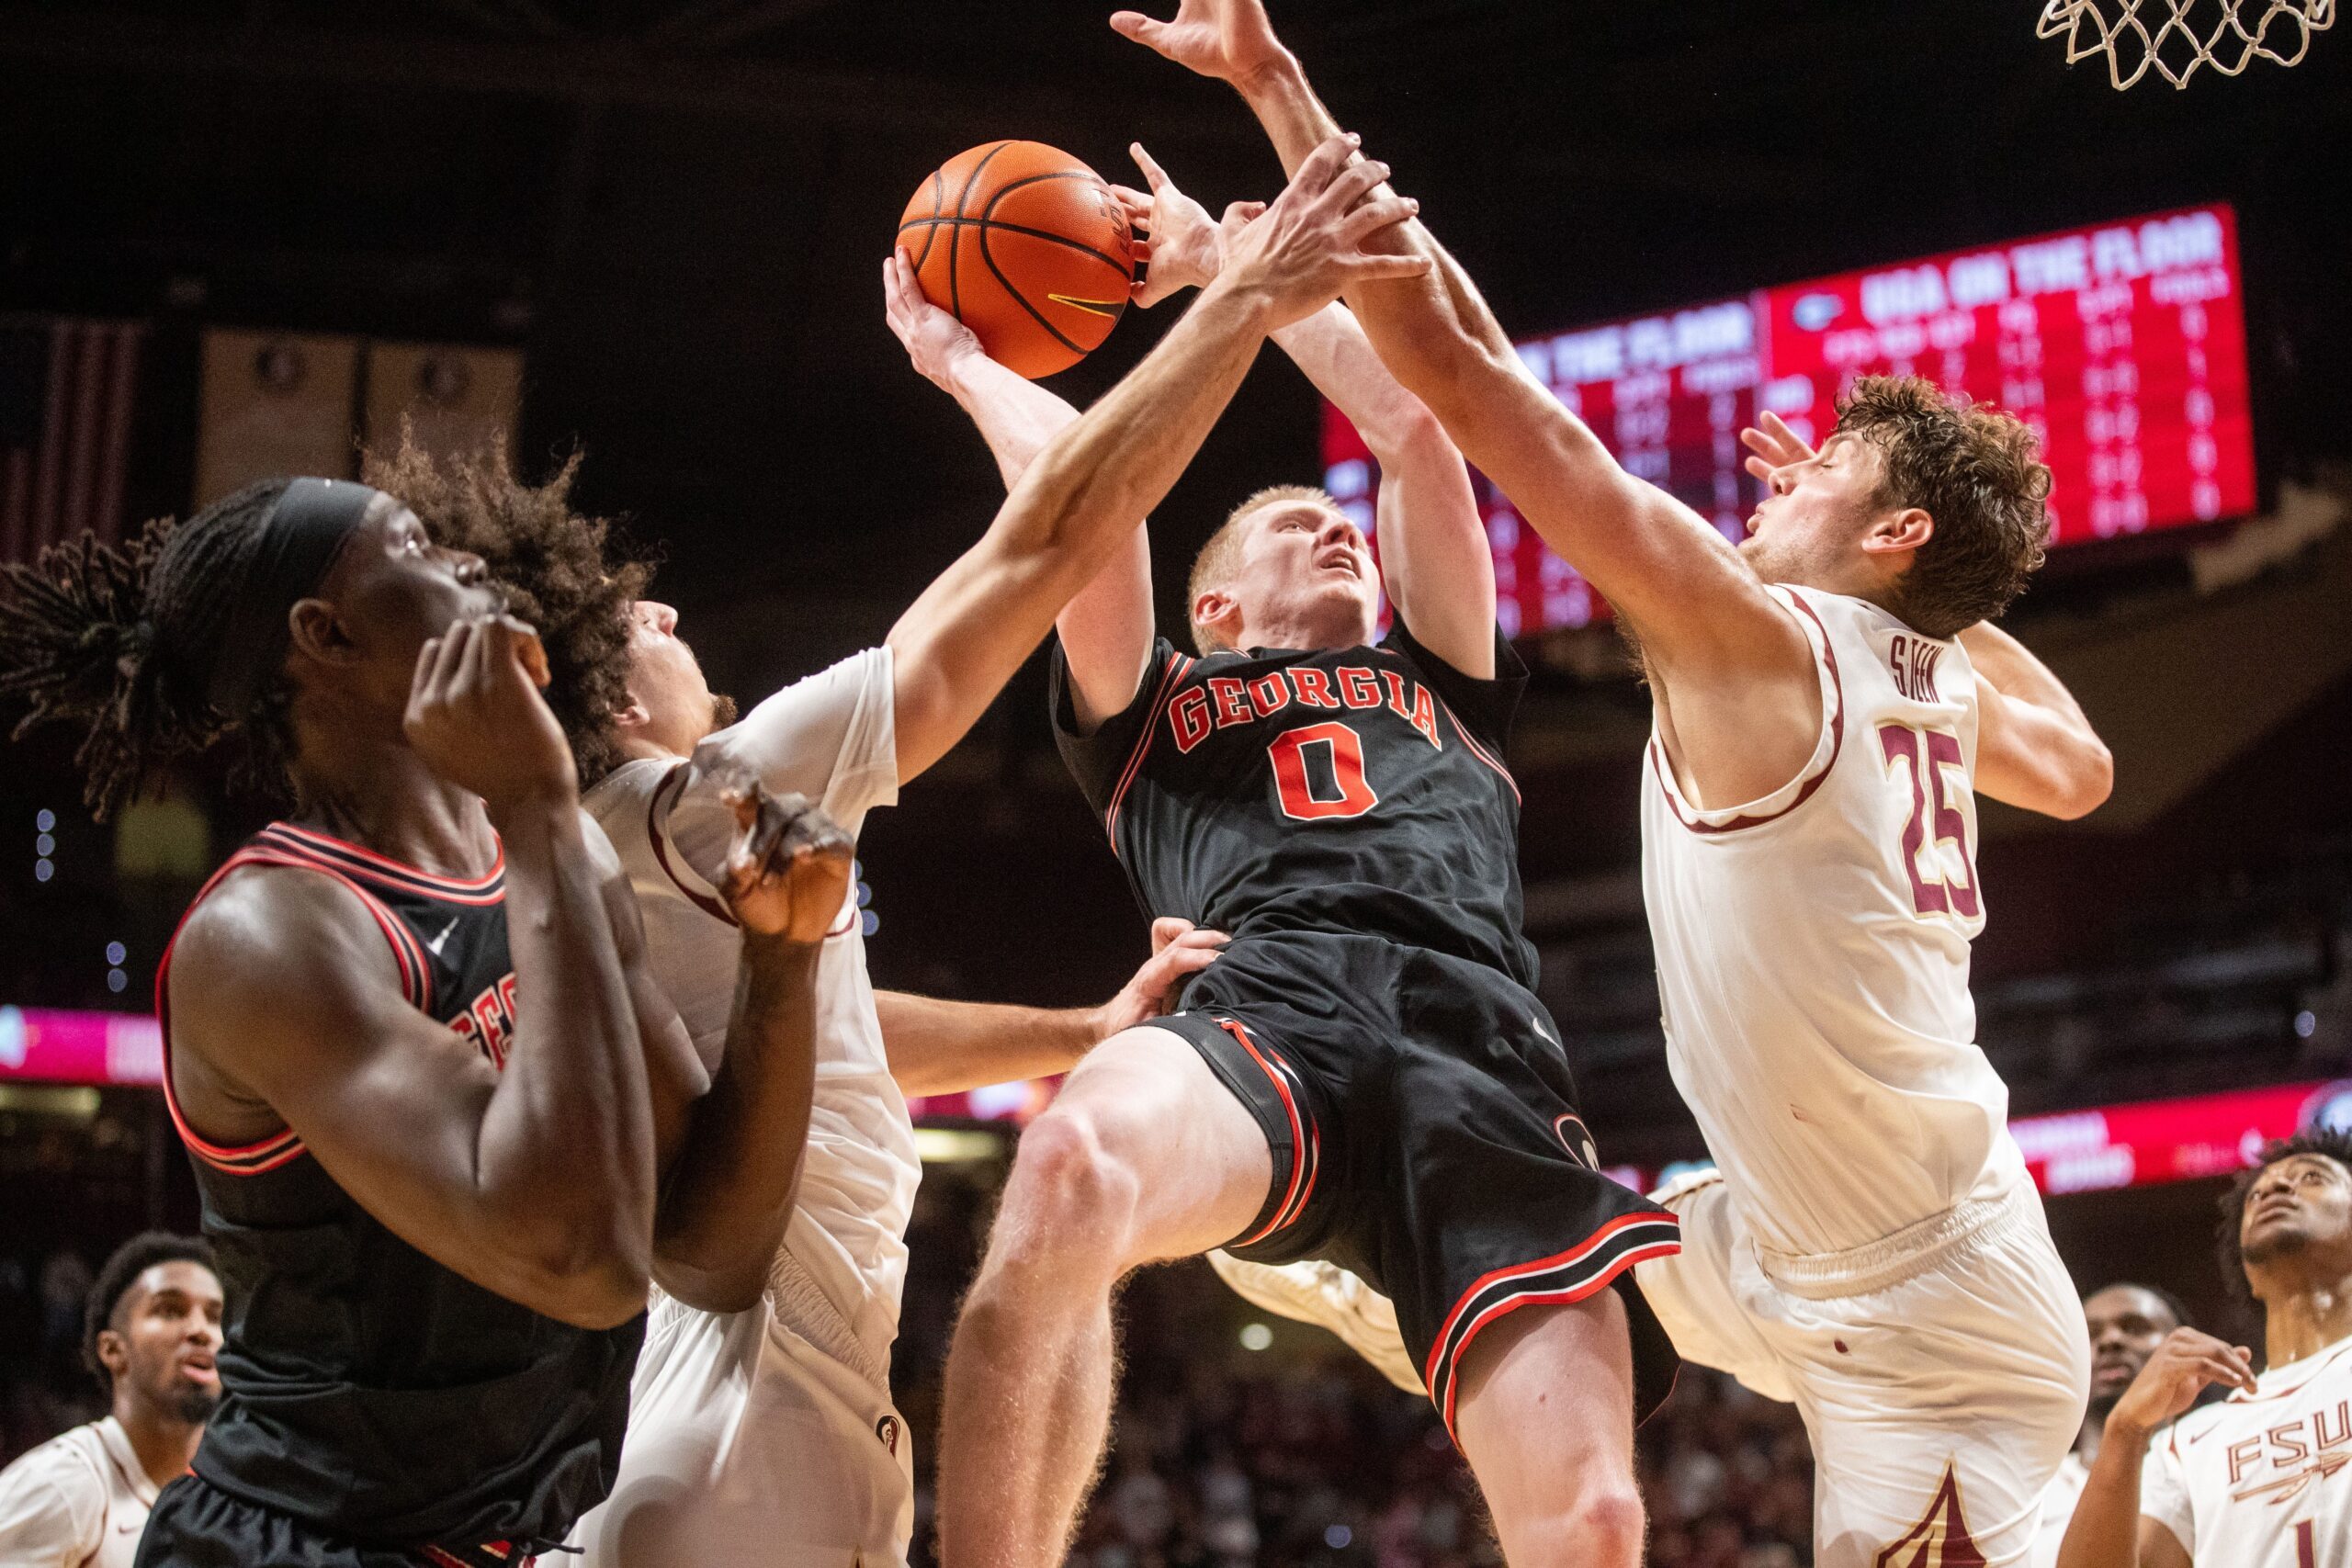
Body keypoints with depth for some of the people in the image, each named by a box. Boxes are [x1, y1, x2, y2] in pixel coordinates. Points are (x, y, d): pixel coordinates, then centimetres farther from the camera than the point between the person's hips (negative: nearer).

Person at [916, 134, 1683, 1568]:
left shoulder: (1442, 688, 38)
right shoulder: (1152, 712, 33)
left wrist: (1225, 261, 43)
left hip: (1487, 1058, 2)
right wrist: (957, 359, 37)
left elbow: (1415, 419, 33)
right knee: (1072, 1169, -40)